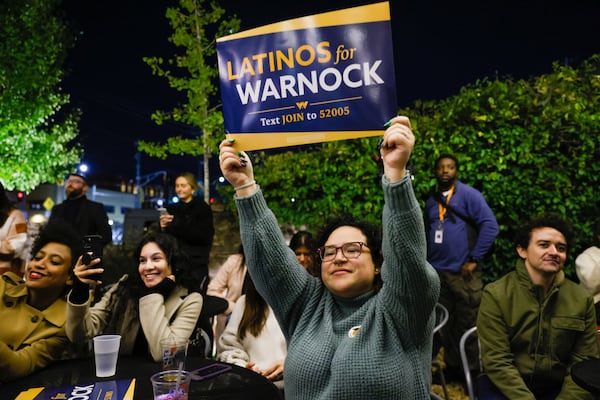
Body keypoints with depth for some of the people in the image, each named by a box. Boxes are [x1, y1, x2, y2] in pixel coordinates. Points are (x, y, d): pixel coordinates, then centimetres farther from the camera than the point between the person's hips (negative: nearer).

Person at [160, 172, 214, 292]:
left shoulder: (203, 208, 2)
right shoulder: (171, 209, 15)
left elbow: (205, 237, -11)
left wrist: (177, 226, -14)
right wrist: (163, 228, -4)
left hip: (196, 264, -4)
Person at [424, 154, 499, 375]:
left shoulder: (469, 194, -5)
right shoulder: (431, 201, 13)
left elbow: (490, 226, -12)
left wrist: (474, 259, -13)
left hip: (463, 272, -5)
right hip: (437, 272, 5)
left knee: (468, 322, 4)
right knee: (445, 322, 14)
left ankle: (472, 369, 21)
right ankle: (452, 365, 29)